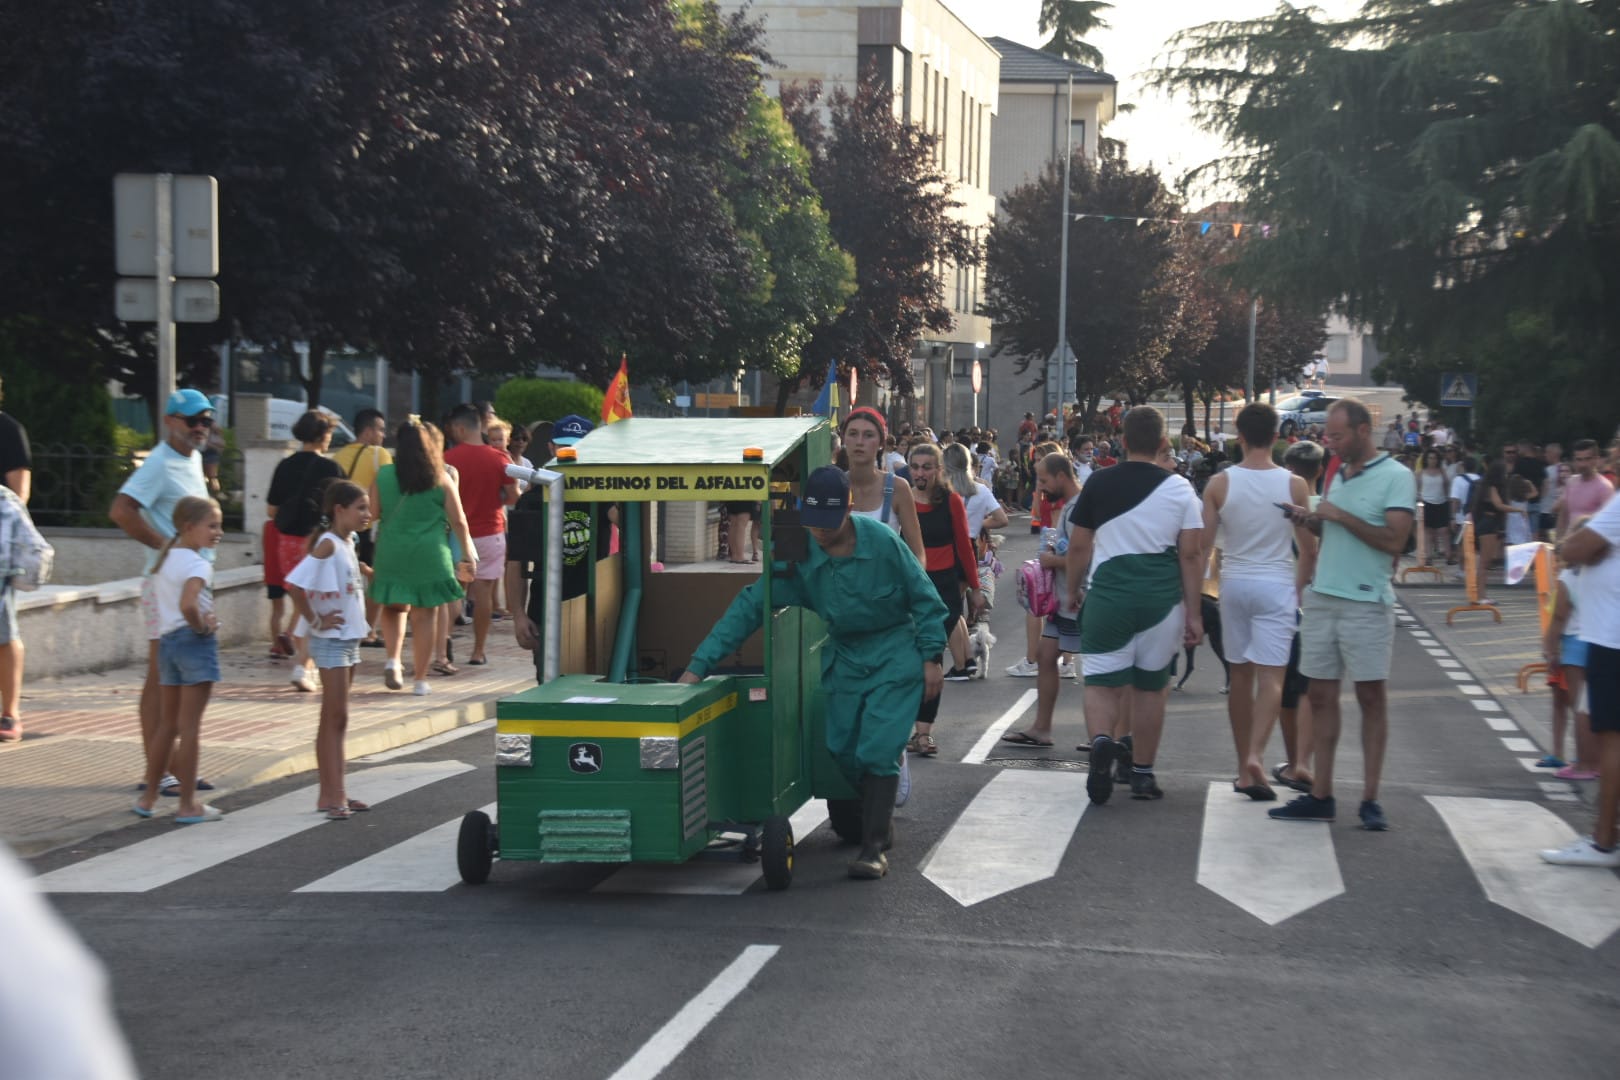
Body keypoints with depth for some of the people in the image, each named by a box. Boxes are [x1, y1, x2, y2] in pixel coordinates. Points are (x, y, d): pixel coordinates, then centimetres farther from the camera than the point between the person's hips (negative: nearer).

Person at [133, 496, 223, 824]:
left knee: (167, 723, 18)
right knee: (190, 726, -3)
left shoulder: (164, 558, 12)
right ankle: (188, 805, 2)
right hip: (194, 642, -8)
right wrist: (201, 626, -14)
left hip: (167, 640, 8)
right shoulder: (197, 565, -15)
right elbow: (187, 605, -32)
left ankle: (148, 797, 24)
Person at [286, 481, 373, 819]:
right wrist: (315, 621, -17)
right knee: (334, 718, -6)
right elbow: (294, 584, -25)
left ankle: (332, 792, 16)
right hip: (331, 640, -9)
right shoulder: (327, 544, -17)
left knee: (337, 719, 11)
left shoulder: (349, 543, 9)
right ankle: (331, 794, -3)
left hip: (350, 638, 9)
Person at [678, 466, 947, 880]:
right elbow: (749, 607, -12)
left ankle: (874, 847, -8)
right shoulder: (799, 559, -11)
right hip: (845, 657, 4)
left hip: (896, 656, -4)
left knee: (878, 750, -13)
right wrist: (698, 666, -17)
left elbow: (923, 598, -7)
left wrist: (931, 658, -7)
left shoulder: (881, 542, -18)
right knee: (842, 751, 4)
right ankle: (875, 824, 27)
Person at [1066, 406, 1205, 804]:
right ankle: (1142, 774, 21)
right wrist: (1193, 612, 2)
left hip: (1108, 593, -1)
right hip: (1162, 598, 1)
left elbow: (1079, 546, 3)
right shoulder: (1179, 488, 0)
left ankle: (1101, 740, -28)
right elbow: (1191, 554, -3)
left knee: (1102, 682, 2)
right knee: (1150, 687, 14)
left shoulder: (1099, 484, 0)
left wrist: (1073, 591, 18)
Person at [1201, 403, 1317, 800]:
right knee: (1271, 675, -3)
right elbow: (1309, 550, -1)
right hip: (1277, 585, -2)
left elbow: (1203, 546, -4)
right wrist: (1299, 587, 15)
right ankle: (1256, 753, -23)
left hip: (1234, 584, 2)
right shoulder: (1294, 485, -5)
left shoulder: (1219, 483, -4)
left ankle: (1244, 769, 17)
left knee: (1240, 675, 11)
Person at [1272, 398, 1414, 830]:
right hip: (1322, 598, 7)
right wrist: (1311, 521, 2)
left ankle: (1370, 798, 5)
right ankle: (1321, 795, 12)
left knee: (1372, 697, 1)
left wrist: (1339, 515, -15)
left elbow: (1393, 540, -17)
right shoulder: (1338, 475, 14)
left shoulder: (1395, 477, -8)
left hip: (1366, 604, -7)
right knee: (1321, 695, 7)